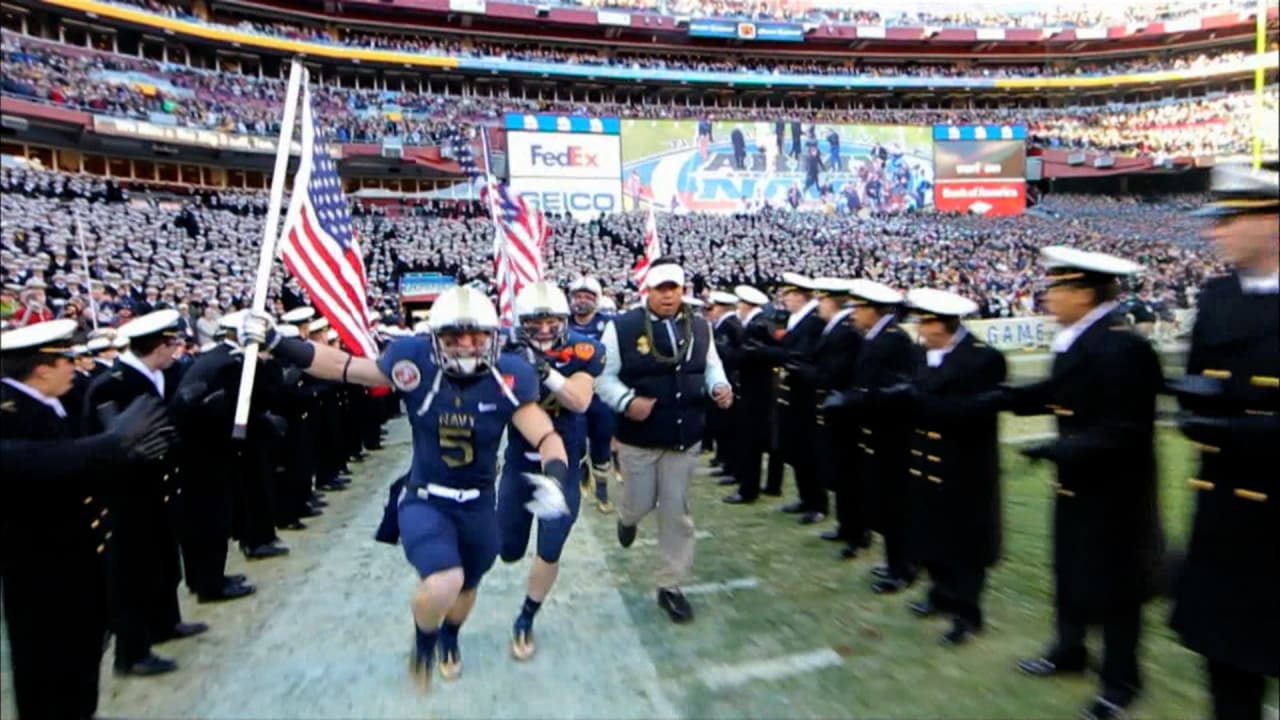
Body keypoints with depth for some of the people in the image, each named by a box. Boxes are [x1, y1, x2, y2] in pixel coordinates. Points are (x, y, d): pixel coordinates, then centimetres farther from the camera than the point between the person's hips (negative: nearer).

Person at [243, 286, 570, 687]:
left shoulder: (506, 378, -19)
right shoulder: (417, 365, -18)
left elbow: (547, 437, -21)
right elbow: (343, 366, -7)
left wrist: (555, 478, -41)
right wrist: (275, 344, -12)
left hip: (479, 506, 2)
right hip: (424, 500, -2)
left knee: (466, 585, 24)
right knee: (443, 584, -26)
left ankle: (450, 638, 62)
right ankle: (424, 639, 12)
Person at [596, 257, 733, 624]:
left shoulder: (700, 328, 2)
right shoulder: (622, 327, -11)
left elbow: (711, 365, 15)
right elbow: (603, 376, -8)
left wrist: (719, 386, -7)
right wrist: (627, 401, -24)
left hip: (685, 439, 3)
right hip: (638, 438, -3)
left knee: (677, 513, 7)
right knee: (641, 504, 11)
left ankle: (670, 587, 23)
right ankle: (626, 518, 51)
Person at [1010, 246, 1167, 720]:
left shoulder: (1123, 348, -25)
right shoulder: (1075, 341, 3)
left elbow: (1123, 432, -27)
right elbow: (1055, 395, 10)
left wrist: (1057, 449, -30)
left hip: (1113, 487, -9)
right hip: (1076, 481, 9)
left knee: (1113, 581, 8)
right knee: (1070, 570, 21)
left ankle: (1121, 680, 27)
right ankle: (1069, 649, 40)